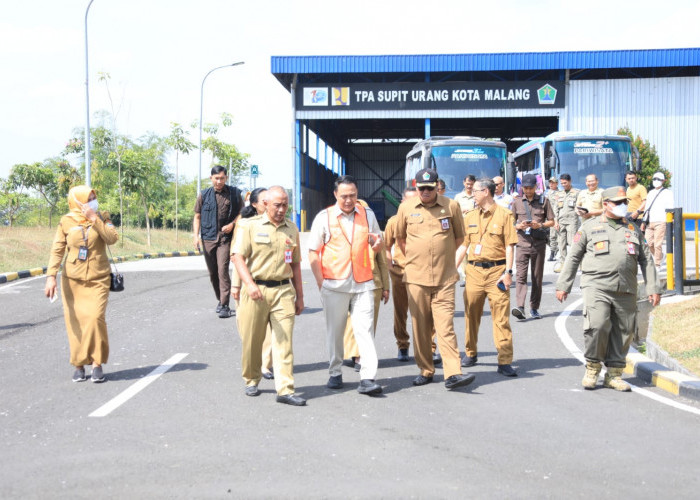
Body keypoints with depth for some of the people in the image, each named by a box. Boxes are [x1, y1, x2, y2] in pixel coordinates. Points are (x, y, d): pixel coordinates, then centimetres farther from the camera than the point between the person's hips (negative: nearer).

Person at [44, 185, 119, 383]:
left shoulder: (102, 217, 1)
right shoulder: (67, 222, -2)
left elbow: (112, 238, -15)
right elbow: (57, 251, -3)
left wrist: (94, 219, -19)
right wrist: (51, 276, -13)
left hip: (98, 280, -1)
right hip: (72, 280, 1)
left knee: (95, 318, -15)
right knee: (75, 322, 2)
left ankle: (97, 363, -3)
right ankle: (79, 365, 16)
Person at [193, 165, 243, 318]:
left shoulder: (234, 194, 4)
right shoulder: (204, 195, 6)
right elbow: (197, 216, 11)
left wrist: (232, 224, -7)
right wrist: (196, 235, -1)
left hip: (225, 238, -2)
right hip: (208, 238, 3)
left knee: (223, 270, -14)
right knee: (212, 272, 8)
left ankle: (224, 306, -13)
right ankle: (220, 300, 27)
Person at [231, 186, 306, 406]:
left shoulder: (292, 229, 14)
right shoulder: (251, 226, 1)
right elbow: (238, 257, -6)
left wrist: (299, 295, 17)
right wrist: (250, 284, -20)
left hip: (283, 290, 2)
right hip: (256, 290, -2)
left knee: (284, 340, -5)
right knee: (252, 340, 6)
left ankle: (285, 390, -6)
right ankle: (251, 381, 26)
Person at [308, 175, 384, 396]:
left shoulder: (367, 214, 11)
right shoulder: (324, 217, 2)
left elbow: (378, 247, 20)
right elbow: (313, 253, 3)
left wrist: (378, 242, -5)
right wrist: (321, 282, -4)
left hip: (363, 284, 1)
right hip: (334, 284, -1)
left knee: (364, 330, -7)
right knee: (335, 332, 7)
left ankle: (367, 378, -9)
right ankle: (335, 374, 21)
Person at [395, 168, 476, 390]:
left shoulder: (452, 206, 1)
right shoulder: (406, 207, 4)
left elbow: (459, 237, 14)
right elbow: (400, 237, 17)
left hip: (445, 278, -1)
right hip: (416, 277, 1)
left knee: (446, 326, -8)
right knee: (420, 327, 6)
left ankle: (453, 374, -11)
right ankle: (425, 370, 18)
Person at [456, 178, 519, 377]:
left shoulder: (503, 215, -1)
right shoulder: (470, 217, 13)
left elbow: (509, 246, -3)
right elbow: (463, 245, 16)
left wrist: (508, 272, -10)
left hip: (496, 271, -4)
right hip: (474, 271, 5)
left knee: (501, 317, -6)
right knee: (471, 314, 10)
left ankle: (505, 362, -4)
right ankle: (470, 354, 26)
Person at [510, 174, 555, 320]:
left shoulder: (543, 201, 9)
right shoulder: (517, 202, 10)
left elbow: (552, 221, 9)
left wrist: (540, 225, -10)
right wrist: (519, 226, -9)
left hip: (539, 243, 1)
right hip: (522, 243, 0)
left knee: (537, 277, 6)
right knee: (520, 275, -13)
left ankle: (534, 308, 14)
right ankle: (520, 307, -22)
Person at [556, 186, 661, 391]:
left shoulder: (632, 229, 18)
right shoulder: (589, 227, 8)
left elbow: (646, 260, 18)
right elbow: (573, 257, 10)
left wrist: (653, 288, 10)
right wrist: (563, 285, 7)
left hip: (626, 291, 4)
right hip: (597, 287, -3)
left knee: (623, 332, 3)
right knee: (597, 326, -18)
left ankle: (614, 374, 16)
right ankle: (592, 368, 2)